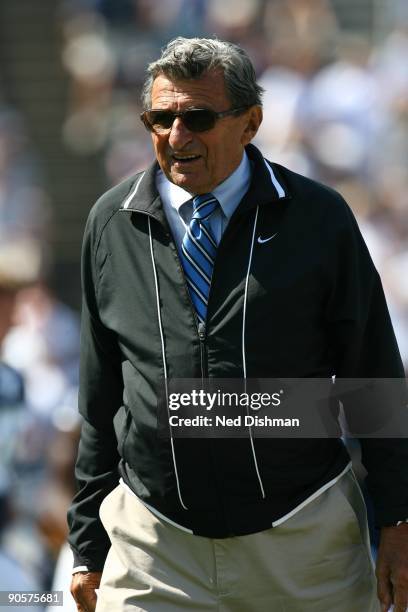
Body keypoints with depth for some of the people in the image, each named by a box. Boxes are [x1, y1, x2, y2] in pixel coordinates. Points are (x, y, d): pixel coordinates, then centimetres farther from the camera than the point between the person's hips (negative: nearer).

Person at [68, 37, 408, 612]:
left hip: (303, 542, -1)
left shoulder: (319, 218, -1)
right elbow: (99, 397, 10)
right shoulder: (112, 223, 5)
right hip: (154, 543, 1)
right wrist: (88, 546, 9)